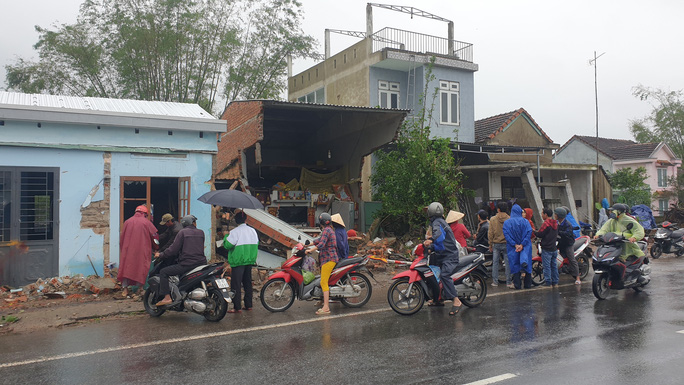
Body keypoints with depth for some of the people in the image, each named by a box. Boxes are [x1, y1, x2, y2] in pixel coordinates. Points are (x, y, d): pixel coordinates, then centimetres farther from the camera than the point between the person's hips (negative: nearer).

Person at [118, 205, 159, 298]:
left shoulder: (127, 222, 7)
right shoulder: (146, 222, -2)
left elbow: (121, 238, 12)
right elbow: (155, 237, 3)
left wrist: (122, 249, 24)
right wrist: (155, 248, 20)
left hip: (128, 250, 3)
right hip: (142, 251, -3)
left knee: (126, 267, 10)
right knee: (141, 268, 4)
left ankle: (125, 288, 9)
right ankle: (139, 288, 4)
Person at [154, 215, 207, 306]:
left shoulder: (182, 232, -1)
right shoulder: (201, 232, 12)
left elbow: (173, 249, -5)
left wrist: (160, 255, 8)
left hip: (187, 264, -6)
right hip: (201, 263, 6)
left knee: (163, 272, 3)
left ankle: (167, 297, -7)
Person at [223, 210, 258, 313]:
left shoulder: (234, 232, -13)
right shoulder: (253, 231, 6)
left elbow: (227, 245, -14)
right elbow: (256, 244, 12)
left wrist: (226, 236, 3)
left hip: (238, 262, -6)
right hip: (250, 261, 6)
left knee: (236, 284, -2)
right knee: (248, 283, 14)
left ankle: (237, 307, -3)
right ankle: (248, 305, 18)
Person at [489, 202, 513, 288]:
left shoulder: (493, 219, -3)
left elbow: (490, 233, -1)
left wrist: (490, 245, 7)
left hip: (496, 244, 0)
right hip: (507, 244, 0)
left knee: (495, 263, 8)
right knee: (508, 263, 5)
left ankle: (495, 281, 10)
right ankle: (508, 282, 7)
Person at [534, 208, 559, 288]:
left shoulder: (546, 223, -16)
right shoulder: (555, 223, 11)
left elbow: (540, 234, -15)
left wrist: (534, 231, 4)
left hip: (546, 249, -8)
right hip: (554, 248, 8)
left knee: (546, 266, -4)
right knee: (553, 265, 12)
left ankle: (548, 283, -3)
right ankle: (555, 282, 16)